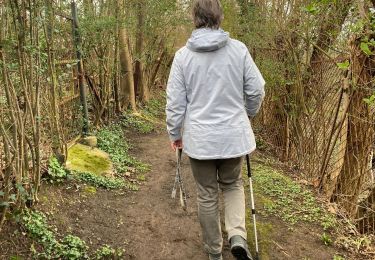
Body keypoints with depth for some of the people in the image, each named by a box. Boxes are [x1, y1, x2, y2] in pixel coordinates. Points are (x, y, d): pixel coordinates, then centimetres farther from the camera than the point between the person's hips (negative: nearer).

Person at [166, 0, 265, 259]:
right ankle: (238, 236, 5)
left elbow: (175, 102, -5)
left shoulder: (183, 55, -7)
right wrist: (247, 114, 20)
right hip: (234, 135, 1)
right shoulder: (239, 49, -6)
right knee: (233, 184, 24)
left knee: (207, 195, 15)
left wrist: (175, 134, 10)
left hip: (199, 138, 0)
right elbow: (257, 89, 0)